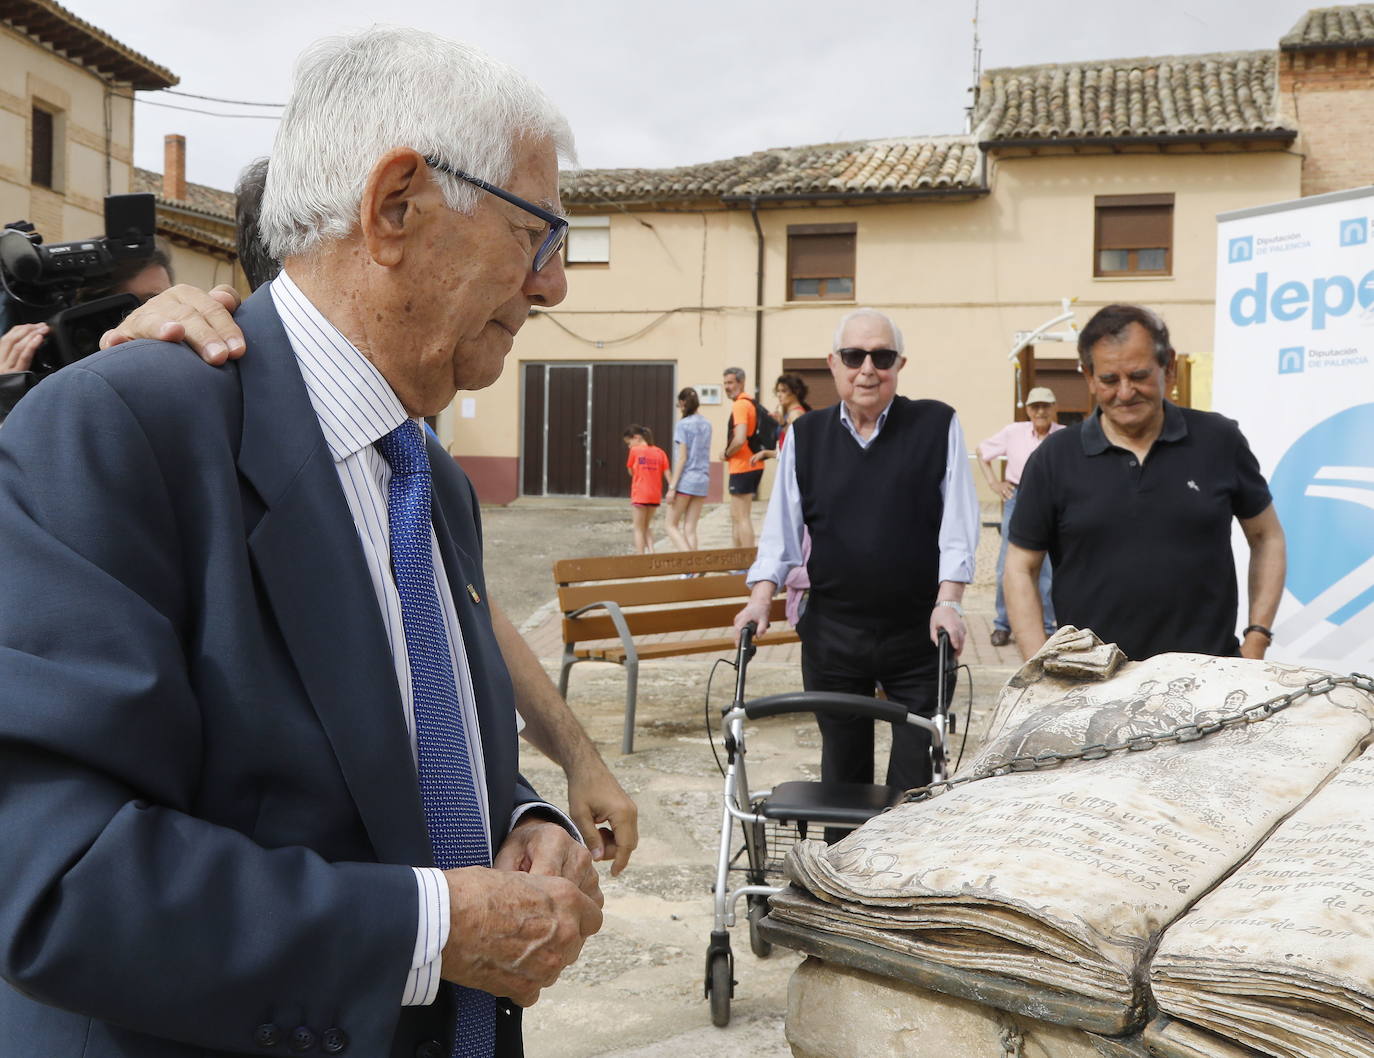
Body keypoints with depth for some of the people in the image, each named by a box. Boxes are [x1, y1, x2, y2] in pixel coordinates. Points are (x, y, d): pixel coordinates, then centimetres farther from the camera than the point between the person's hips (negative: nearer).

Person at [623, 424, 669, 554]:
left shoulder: (635, 451, -6)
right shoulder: (660, 452, 6)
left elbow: (631, 472, 4)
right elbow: (667, 474, 0)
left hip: (639, 495, -4)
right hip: (655, 496, 5)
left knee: (639, 529, 5)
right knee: (646, 526, 20)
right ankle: (651, 551, 5)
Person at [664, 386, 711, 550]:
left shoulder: (683, 425, -8)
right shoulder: (706, 425, 10)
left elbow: (682, 458, -12)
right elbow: (705, 455, 12)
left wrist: (672, 486, -11)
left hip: (685, 480, -6)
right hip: (702, 481, 6)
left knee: (672, 526, 3)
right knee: (690, 529, 6)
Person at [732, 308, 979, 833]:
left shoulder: (938, 425, 0)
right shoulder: (804, 435, 7)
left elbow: (958, 522, -4)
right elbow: (782, 526, 6)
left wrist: (947, 601, -14)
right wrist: (762, 594, -6)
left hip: (918, 630, -2)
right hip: (832, 629, 2)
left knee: (917, 771, 1)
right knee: (842, 768, 13)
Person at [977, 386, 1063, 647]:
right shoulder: (1013, 432, 1)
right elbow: (982, 452, 15)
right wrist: (993, 483, 7)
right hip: (1017, 500, 1)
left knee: (1048, 569, 1)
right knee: (1007, 566, 1)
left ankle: (1046, 628, 13)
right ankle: (1002, 625, 14)